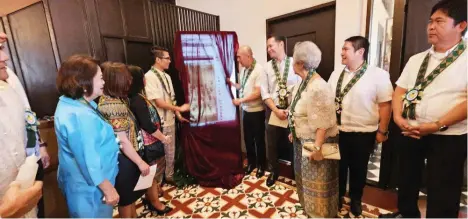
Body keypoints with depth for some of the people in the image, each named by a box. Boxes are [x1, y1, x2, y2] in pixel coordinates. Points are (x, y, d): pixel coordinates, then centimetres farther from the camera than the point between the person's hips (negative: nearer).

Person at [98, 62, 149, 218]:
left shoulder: (115, 99, 3)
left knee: (131, 193, 27)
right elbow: (122, 141, -24)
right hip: (124, 159, -9)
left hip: (129, 156, 9)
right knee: (126, 196, 14)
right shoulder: (112, 105, -26)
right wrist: (140, 162, -17)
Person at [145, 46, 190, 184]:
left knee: (170, 151, 18)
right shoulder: (149, 77, -16)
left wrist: (178, 115, 6)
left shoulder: (167, 76, 9)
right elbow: (159, 102, -20)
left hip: (170, 120, 8)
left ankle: (169, 176, 36)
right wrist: (179, 108, -14)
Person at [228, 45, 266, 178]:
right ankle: (251, 162, 36)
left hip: (257, 112, -7)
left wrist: (241, 100, -19)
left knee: (259, 139, 9)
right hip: (246, 110, 7)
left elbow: (258, 92, -22)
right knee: (247, 138, 17)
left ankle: (261, 165, 28)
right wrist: (231, 83, 4)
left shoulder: (259, 70, -17)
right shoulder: (244, 70, 7)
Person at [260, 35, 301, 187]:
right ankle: (274, 172, 35)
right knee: (272, 144, 12)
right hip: (273, 110, 2)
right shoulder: (267, 67, 4)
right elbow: (264, 93, 0)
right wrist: (276, 110, -11)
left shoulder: (294, 63, -3)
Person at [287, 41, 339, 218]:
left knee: (317, 183, 11)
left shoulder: (318, 87, -26)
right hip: (303, 141, 10)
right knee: (306, 177, 26)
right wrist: (294, 132, 16)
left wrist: (317, 148, -25)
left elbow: (322, 123, -27)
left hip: (315, 143, -10)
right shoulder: (303, 83, 4)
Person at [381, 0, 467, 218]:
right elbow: (400, 91, 9)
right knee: (407, 181, 20)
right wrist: (398, 117, -6)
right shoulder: (416, 59, 10)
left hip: (448, 137, -5)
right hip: (409, 133, 5)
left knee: (442, 194, 7)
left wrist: (438, 125, -21)